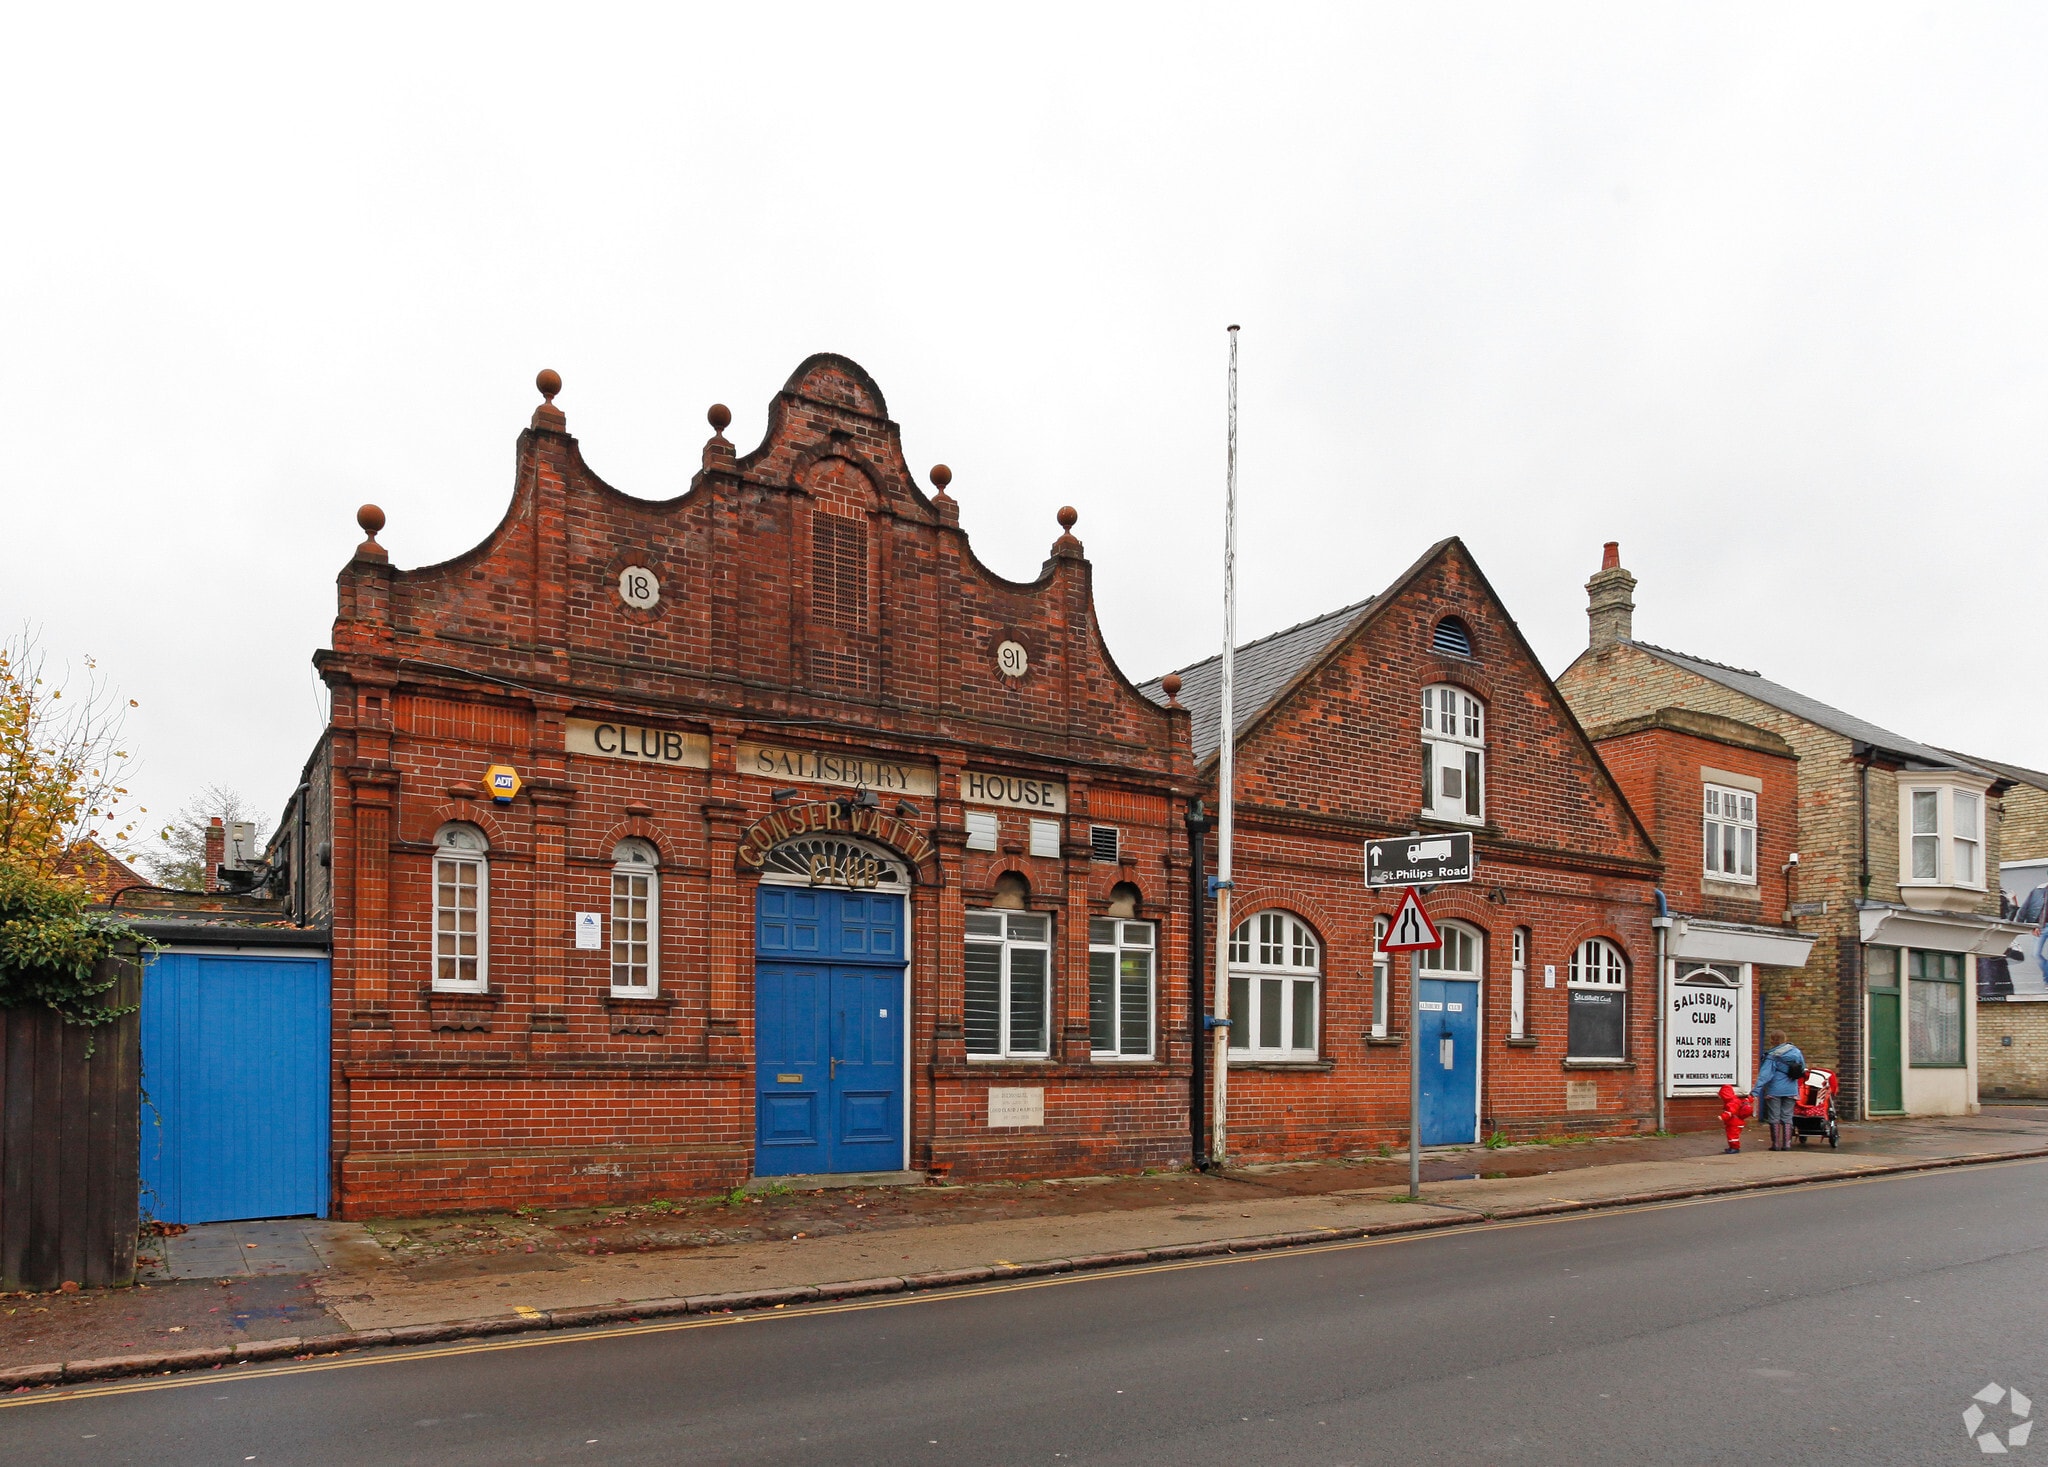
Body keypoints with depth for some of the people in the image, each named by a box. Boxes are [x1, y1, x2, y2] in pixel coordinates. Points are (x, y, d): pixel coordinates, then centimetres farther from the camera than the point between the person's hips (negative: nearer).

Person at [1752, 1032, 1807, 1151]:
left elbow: (1764, 1075, -19)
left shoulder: (1773, 1056, -14)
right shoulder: (1796, 1052, 0)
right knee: (1787, 1117, 11)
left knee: (1774, 1118, 5)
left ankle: (1776, 1144, 6)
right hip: (1791, 1091, 4)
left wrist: (1756, 1091, -20)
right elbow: (1802, 1070, 13)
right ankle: (1787, 1144, 8)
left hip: (1774, 1091, -4)